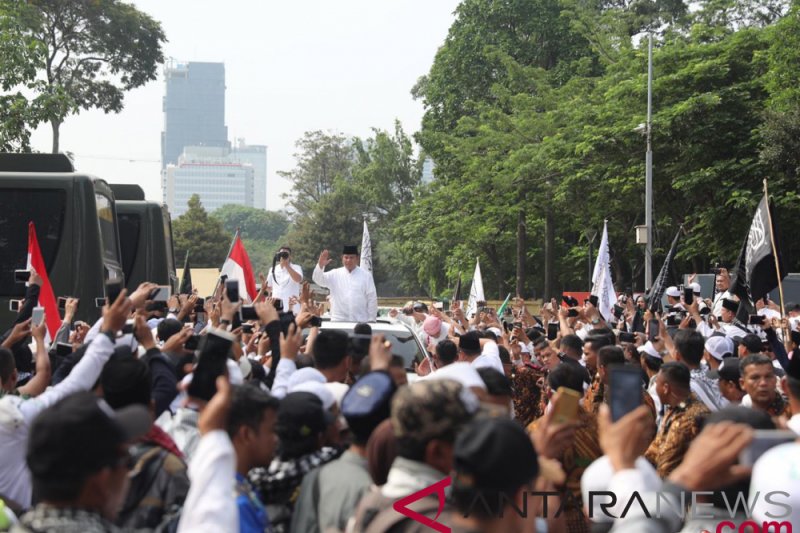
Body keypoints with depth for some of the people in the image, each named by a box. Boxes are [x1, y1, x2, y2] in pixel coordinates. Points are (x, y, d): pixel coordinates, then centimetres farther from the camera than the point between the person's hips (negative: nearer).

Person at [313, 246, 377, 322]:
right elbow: (318, 280, -6)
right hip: (339, 320, 1)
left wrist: (371, 320, -1)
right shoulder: (335, 274, 7)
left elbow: (372, 298, 2)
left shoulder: (366, 276, 2)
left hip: (360, 321, -1)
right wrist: (320, 265, -25)